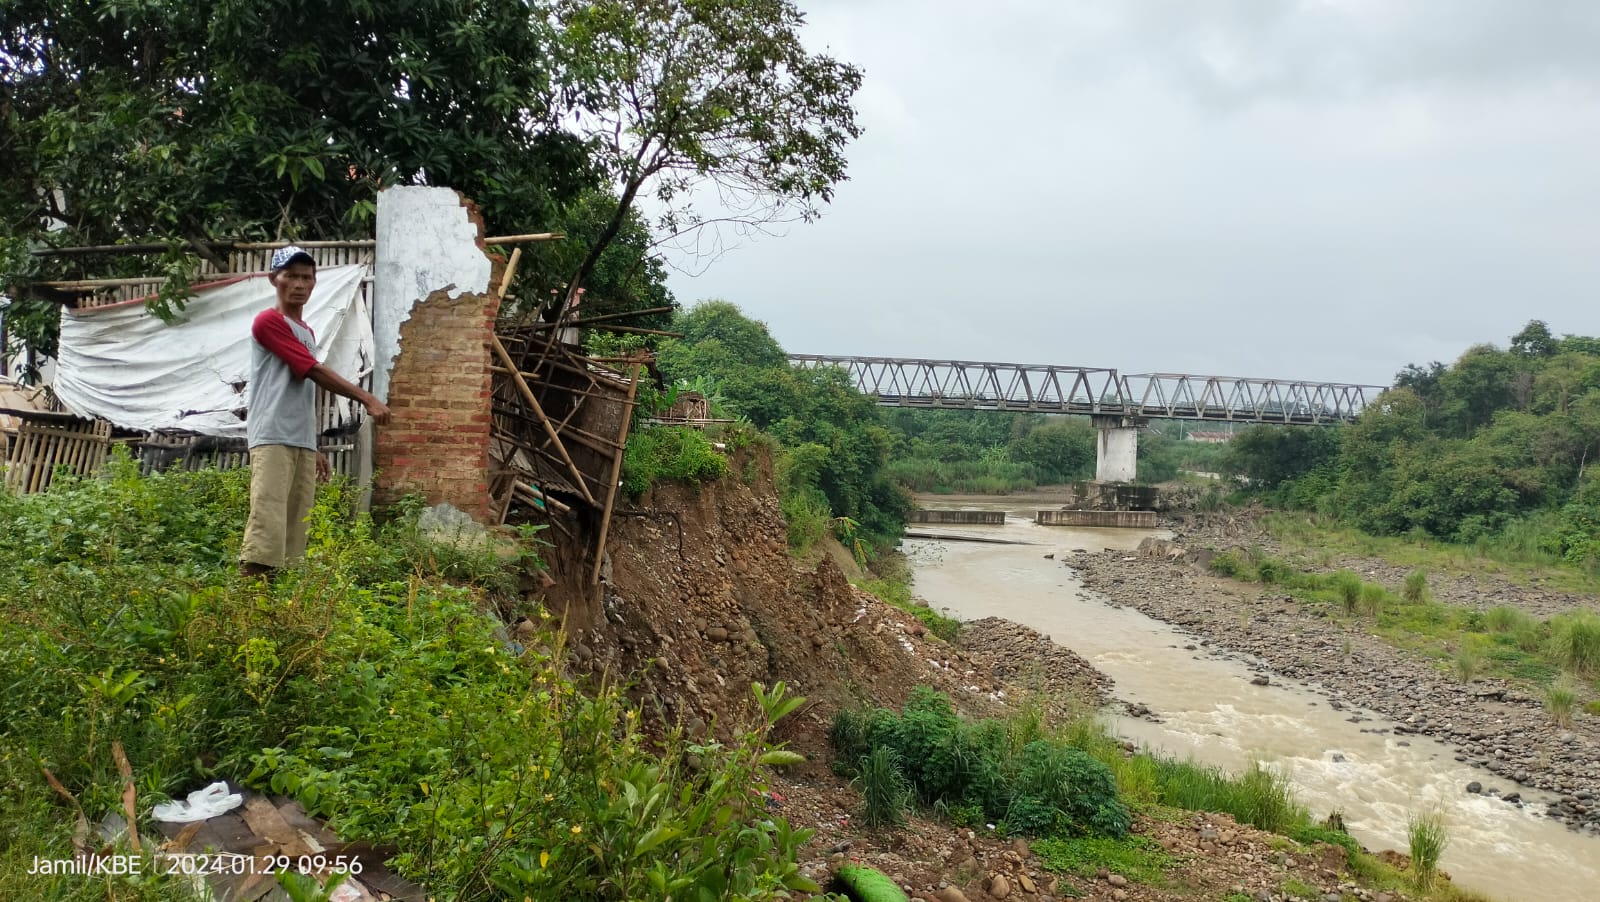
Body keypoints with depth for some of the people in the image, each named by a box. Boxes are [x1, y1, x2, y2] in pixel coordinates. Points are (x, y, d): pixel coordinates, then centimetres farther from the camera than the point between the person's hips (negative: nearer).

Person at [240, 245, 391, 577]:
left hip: (302, 444, 8)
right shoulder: (268, 321, -4)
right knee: (267, 529, -16)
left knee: (296, 534, 4)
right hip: (273, 440, -8)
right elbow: (316, 371, -10)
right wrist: (367, 398, -11)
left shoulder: (307, 332, 21)